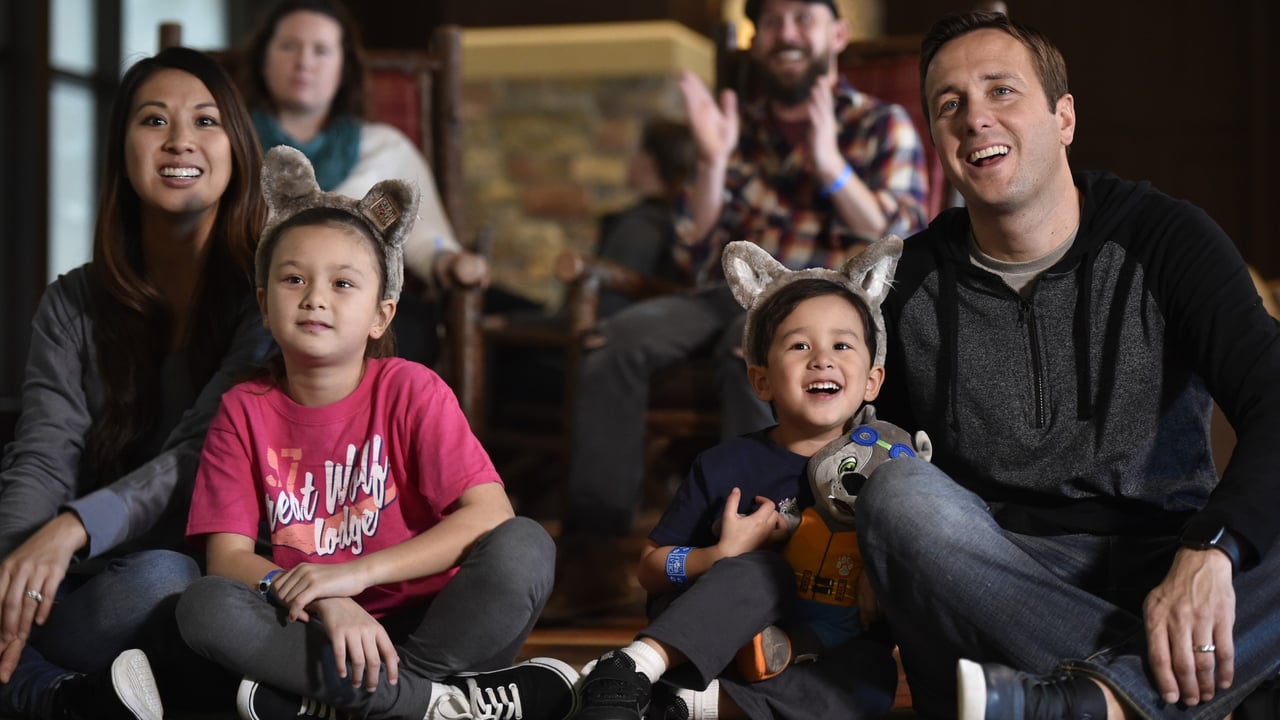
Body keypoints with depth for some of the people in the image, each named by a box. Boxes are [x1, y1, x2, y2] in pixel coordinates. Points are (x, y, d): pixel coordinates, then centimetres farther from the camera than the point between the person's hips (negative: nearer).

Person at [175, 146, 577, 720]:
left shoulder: (411, 391, -3)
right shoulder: (245, 411, 2)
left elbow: (490, 514, -14)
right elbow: (228, 556, -6)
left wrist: (354, 573, -23)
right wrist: (324, 603, -26)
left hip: (427, 624, -1)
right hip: (313, 631, 1)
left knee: (524, 547, -27)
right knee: (204, 607, -28)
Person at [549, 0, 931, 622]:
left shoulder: (882, 127, 9)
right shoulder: (743, 131, 18)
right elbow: (699, 259, 12)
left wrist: (829, 165, -16)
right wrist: (713, 162, -2)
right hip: (732, 290, 4)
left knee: (750, 351, -39)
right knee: (614, 342, -25)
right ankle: (594, 556, -25)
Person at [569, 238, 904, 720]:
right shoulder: (725, 467, -2)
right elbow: (650, 567, 2)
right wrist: (721, 558, -15)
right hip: (714, 643, -2)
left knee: (871, 676, -31)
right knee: (762, 570, -30)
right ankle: (627, 675, -40)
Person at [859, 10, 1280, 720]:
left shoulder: (1164, 239, -1)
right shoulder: (909, 285, 3)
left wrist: (1208, 552, -31)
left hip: (1160, 568, -1)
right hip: (997, 583, 1)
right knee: (897, 494, -30)